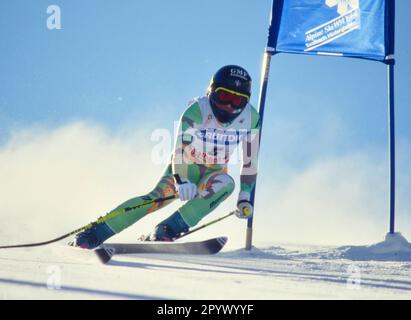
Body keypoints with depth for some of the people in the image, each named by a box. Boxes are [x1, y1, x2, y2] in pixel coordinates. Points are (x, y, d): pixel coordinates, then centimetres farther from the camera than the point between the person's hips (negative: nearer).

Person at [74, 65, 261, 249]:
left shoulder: (250, 118, -15)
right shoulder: (198, 110, -26)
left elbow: (250, 160, -5)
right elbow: (180, 148, -36)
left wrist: (245, 197, -8)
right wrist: (182, 181, -51)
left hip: (213, 174, 2)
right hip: (185, 167, -2)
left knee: (226, 183, -32)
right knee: (159, 196, -27)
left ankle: (169, 229, -36)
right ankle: (96, 233, -26)